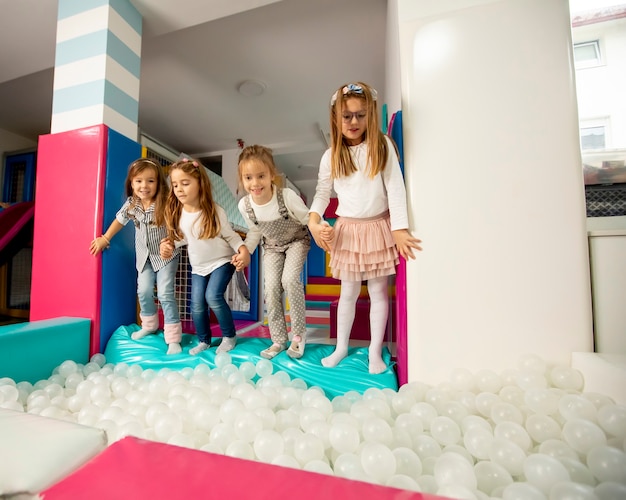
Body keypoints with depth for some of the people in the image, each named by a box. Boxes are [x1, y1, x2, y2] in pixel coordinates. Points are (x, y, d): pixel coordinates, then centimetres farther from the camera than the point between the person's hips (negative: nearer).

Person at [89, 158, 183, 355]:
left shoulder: (165, 204, -20)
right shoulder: (131, 204, -5)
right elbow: (119, 220, 11)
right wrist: (105, 238, 13)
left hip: (165, 255, -5)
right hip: (144, 256, 5)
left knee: (165, 294, -9)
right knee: (144, 292, 10)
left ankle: (173, 337, -2)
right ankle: (149, 325, 35)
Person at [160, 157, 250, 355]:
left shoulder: (214, 211, -18)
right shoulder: (177, 214, -5)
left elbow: (230, 235, -12)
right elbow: (182, 237, 9)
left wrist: (243, 250, -28)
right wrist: (170, 245, -11)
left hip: (222, 261, -5)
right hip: (198, 267, 5)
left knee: (213, 296, -19)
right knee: (197, 304, 3)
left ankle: (229, 336, 5)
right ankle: (204, 340, 27)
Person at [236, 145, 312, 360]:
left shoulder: (287, 196, -32)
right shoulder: (244, 205, -19)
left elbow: (308, 218, -19)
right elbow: (255, 231, 0)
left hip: (297, 240, -3)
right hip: (272, 247, 4)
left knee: (290, 279, -25)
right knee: (271, 287, -6)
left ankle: (299, 332, -3)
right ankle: (278, 340, 11)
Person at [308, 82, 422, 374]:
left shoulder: (382, 146, -3)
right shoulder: (331, 157, 2)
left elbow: (395, 187, -8)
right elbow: (322, 193, 5)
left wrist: (400, 229, -15)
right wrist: (313, 220, -14)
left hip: (378, 227, -1)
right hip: (347, 230, 1)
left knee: (379, 291, 7)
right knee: (348, 292, 10)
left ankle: (375, 351, 22)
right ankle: (341, 347, 27)